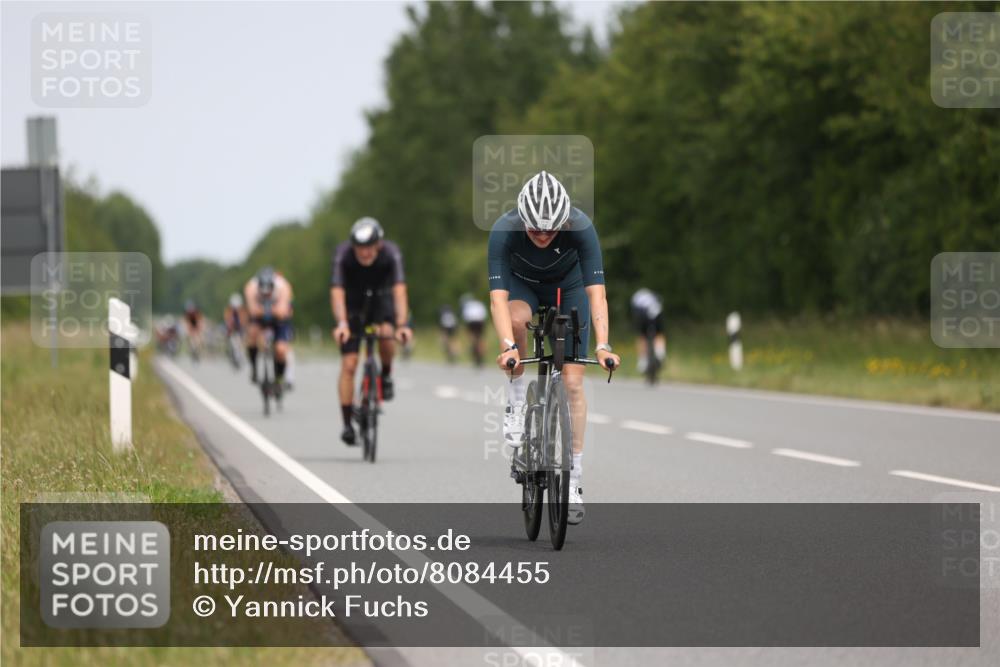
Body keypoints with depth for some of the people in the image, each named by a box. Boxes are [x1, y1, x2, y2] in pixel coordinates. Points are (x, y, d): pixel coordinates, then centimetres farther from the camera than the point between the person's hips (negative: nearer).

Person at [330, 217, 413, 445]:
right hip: (353, 300, 0)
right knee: (349, 365, -10)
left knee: (386, 335, -32)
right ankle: (347, 424, -3)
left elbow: (399, 290, -41)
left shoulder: (391, 254, -30)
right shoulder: (343, 255, -31)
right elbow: (337, 292, -40)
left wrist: (402, 324, -56)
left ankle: (386, 374, -1)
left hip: (380, 294, 0)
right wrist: (341, 323, -57)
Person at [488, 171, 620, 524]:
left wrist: (603, 346, -51)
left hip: (568, 287, 0)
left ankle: (573, 482, 3)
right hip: (522, 285, 0)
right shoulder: (504, 230, -35)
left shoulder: (581, 228, -35)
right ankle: (516, 405, -16)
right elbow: (498, 297, -41)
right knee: (516, 319, -37)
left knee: (572, 382, -7)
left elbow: (596, 291, -40)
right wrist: (508, 346, -56)